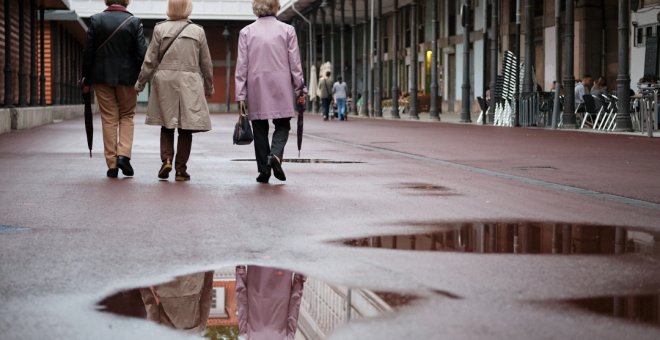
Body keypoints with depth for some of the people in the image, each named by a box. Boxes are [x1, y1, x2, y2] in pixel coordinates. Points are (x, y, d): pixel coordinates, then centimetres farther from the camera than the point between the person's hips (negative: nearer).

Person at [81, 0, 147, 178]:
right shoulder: (134, 22, -5)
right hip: (127, 77, -1)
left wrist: (86, 79, 5)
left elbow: (88, 52, -2)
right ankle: (124, 155, -3)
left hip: (102, 77, 1)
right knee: (127, 116, 15)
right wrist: (141, 79, 4)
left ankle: (112, 164, 7)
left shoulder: (95, 20, -3)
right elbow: (141, 53, -7)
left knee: (109, 119, 7)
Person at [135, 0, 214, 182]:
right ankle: (181, 169, 5)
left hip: (165, 80, 1)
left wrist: (140, 82, 11)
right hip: (189, 82, -1)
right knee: (186, 128, 5)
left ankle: (166, 159, -5)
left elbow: (150, 60, 0)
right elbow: (206, 63, 6)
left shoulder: (160, 29, -1)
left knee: (167, 125, 13)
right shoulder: (197, 31, 0)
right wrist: (209, 87, 18)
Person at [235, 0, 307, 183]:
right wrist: (300, 90, 7)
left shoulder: (246, 32, 0)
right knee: (282, 125, 11)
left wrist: (240, 95, 2)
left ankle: (264, 170, 9)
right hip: (281, 89, -1)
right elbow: (295, 63, 0)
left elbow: (241, 66, 0)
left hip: (256, 88, 1)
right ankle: (276, 154, -15)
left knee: (260, 129, 10)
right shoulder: (287, 30, -1)